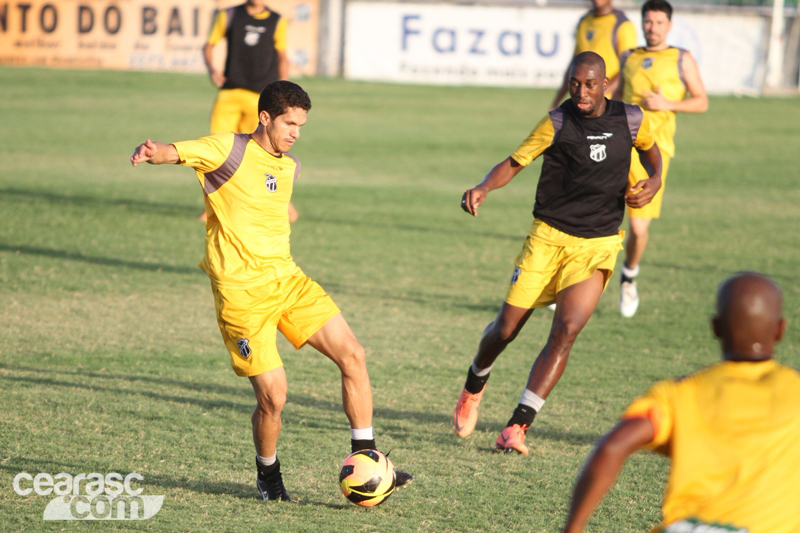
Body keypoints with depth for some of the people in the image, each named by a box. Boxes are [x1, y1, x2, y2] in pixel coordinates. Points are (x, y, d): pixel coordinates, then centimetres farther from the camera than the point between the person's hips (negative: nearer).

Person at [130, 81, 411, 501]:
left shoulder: (289, 168, 14)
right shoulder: (229, 151, -7)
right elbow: (179, 152, -24)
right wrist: (155, 152, -43)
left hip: (285, 278, 7)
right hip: (241, 291, -7)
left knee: (352, 355, -4)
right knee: (273, 397, -11)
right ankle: (268, 475, 17)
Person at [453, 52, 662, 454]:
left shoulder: (630, 120, -1)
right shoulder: (557, 123, -7)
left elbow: (650, 148, 20)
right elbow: (515, 162, -6)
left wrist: (654, 181, 0)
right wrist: (484, 188, -25)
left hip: (598, 245, 0)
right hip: (548, 236, 0)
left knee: (566, 330, -18)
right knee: (507, 327, 1)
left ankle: (517, 426, -16)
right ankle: (474, 386, 36)